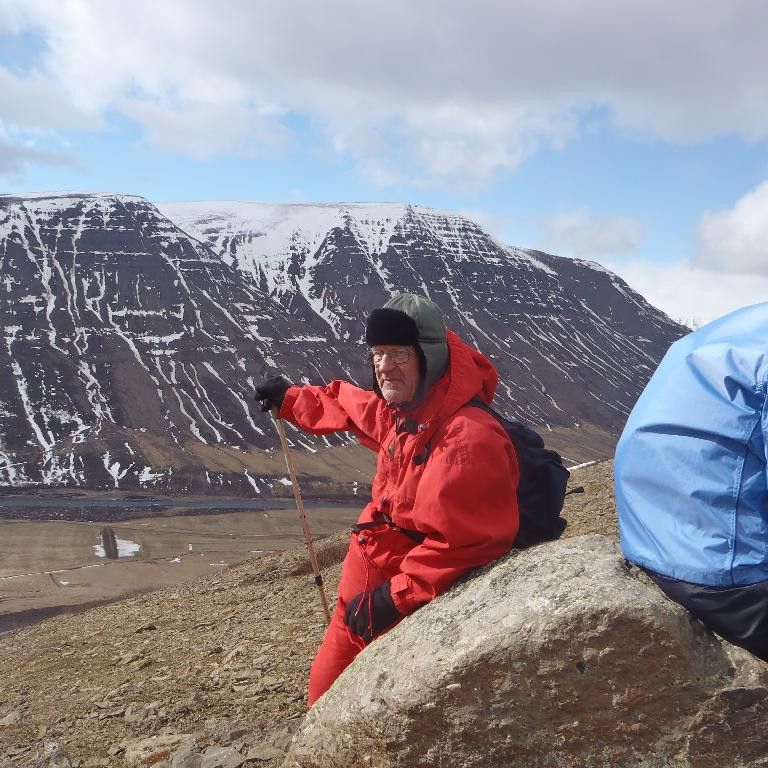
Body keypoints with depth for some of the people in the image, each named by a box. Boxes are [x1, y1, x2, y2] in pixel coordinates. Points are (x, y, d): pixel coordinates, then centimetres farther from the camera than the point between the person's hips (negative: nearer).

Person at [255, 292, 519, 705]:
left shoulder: (467, 437, -27)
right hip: (363, 592, 9)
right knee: (325, 691, 21)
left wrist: (394, 598, -25)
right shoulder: (400, 411, 3)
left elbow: (459, 542, -30)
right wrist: (290, 398, 39)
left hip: (410, 605, -9)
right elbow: (350, 408, 26)